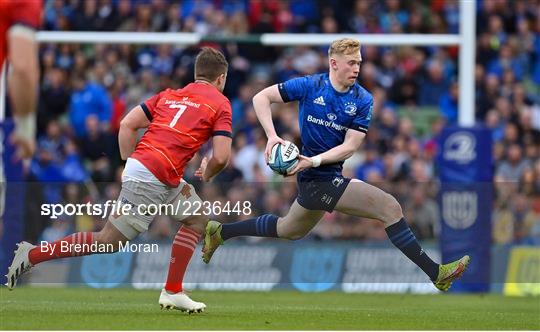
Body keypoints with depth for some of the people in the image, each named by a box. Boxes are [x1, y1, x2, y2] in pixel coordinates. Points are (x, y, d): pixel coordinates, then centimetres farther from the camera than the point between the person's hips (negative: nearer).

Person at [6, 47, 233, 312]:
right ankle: (32, 255, 2)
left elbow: (127, 124, 13)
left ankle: (173, 292, 15)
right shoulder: (220, 104, 2)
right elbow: (221, 157, -8)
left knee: (197, 220, 20)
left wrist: (130, 163, 17)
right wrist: (207, 174, 13)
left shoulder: (169, 94, 21)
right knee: (109, 241, 1)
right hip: (151, 180, -8)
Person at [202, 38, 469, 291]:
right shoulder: (309, 86, -9)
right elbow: (261, 97, -3)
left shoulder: (363, 100, -1)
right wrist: (272, 136, -17)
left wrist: (314, 161, -20)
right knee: (390, 208, -14)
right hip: (319, 180, -6)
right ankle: (435, 273, -10)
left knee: (289, 231, 27)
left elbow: (350, 146, -6)